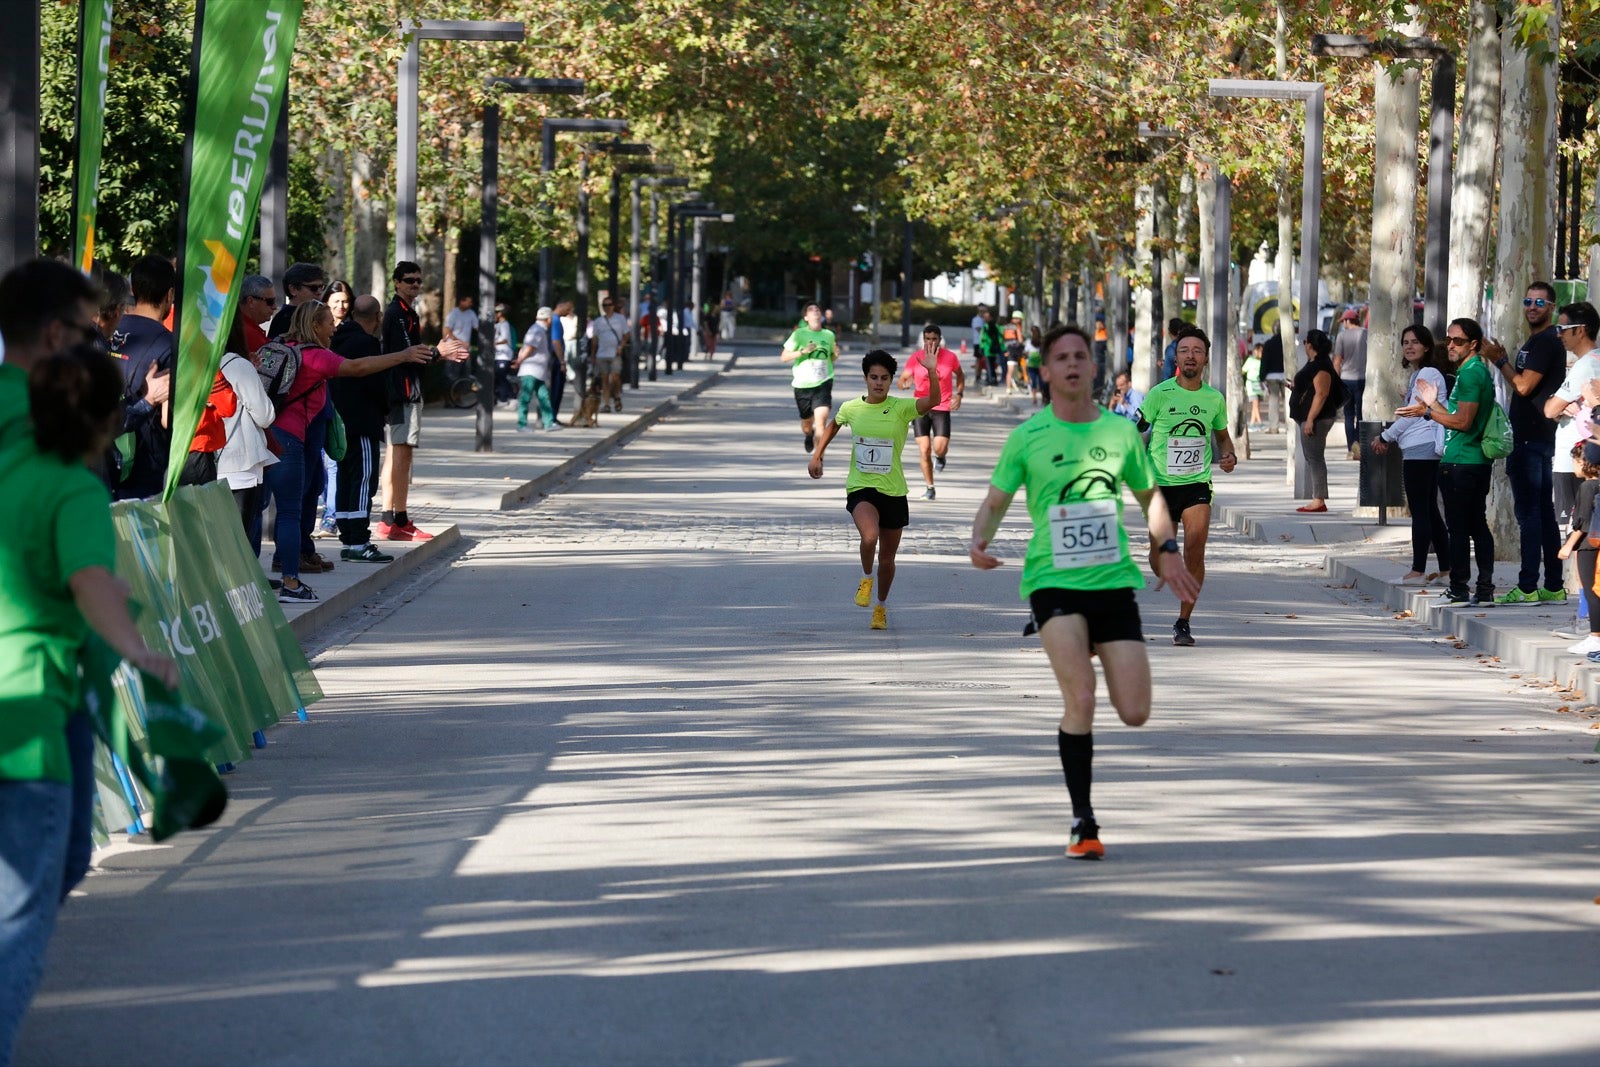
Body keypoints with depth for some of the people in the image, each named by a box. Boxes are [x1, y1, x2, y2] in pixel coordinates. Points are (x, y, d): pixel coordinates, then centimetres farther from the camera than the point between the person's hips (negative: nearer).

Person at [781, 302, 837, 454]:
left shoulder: (829, 335, 7)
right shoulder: (799, 334, -3)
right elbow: (784, 357, -5)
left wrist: (836, 354, -1)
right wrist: (803, 351, -18)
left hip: (823, 383, 0)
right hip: (803, 384, 0)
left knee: (821, 419, -18)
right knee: (806, 422, 15)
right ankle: (809, 436, 52)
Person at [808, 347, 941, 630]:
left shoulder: (902, 408, -9)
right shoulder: (850, 408, -2)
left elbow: (933, 401, -27)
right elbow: (833, 425, 22)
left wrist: (932, 372, -42)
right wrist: (817, 455, 17)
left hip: (894, 491, 1)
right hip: (860, 488, 0)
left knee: (887, 557, 12)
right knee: (870, 537, -29)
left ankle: (881, 606, 37)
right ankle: (866, 578, 2)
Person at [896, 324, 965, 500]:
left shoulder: (950, 357, -3)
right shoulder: (915, 359, -3)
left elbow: (960, 375, 16)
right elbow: (901, 381, -3)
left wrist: (959, 394, 1)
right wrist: (905, 382, -28)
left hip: (942, 408, -1)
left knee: (939, 448, -15)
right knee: (924, 450, -3)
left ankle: (939, 456, 26)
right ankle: (929, 488, 13)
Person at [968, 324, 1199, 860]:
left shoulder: (1120, 431, 6)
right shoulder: (1027, 437, 0)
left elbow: (1149, 494, 21)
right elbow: (995, 501, 8)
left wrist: (1167, 550, 7)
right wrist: (979, 540, -12)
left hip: (1114, 581, 3)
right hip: (1052, 582, -3)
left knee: (1135, 714, -4)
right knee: (1081, 697, -23)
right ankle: (1083, 822, -11)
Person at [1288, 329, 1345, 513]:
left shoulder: (1321, 366, -16)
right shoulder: (1314, 364, 16)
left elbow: (1321, 394, -23)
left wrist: (1310, 419, -25)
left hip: (1316, 418, -11)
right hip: (1308, 417, 11)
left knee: (1315, 458, -11)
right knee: (1312, 458, 11)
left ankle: (1319, 500, -12)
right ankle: (1317, 499, 12)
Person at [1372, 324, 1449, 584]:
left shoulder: (1428, 374, -11)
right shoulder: (1418, 375, 20)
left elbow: (1414, 413, -14)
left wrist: (1385, 437, -4)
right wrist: (1388, 437, 9)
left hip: (1420, 448, -10)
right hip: (1422, 449, 10)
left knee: (1420, 511, -9)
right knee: (1430, 511, 11)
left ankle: (1418, 570, -9)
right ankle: (1445, 569, 13)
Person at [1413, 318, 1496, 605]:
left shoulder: (1470, 374, -15)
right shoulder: (1479, 371, 17)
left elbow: (1462, 422, -19)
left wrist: (1428, 411, -9)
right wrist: (1434, 403, 16)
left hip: (1459, 463, -10)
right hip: (1478, 461, 10)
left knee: (1458, 528, -6)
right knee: (1478, 526, 10)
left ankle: (1458, 591, -4)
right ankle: (1484, 589, 12)